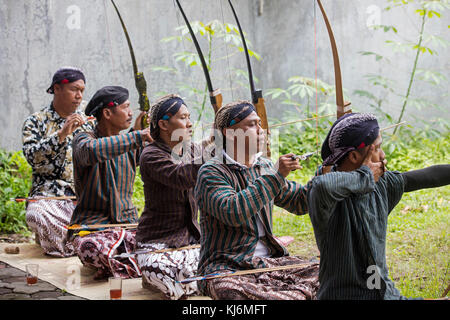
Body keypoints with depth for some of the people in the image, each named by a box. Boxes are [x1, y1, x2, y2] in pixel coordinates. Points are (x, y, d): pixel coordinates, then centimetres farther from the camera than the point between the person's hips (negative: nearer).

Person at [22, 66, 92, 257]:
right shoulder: (36, 122, 5)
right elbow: (33, 157, -13)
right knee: (37, 213, -36)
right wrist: (62, 134, -21)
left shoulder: (87, 122, 16)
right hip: (50, 195, -3)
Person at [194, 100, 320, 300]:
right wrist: (276, 176, -23)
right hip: (225, 267, -5)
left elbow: (300, 203, 16)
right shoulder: (211, 172, -8)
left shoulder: (264, 167, 14)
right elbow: (232, 212, -25)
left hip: (268, 259, 5)